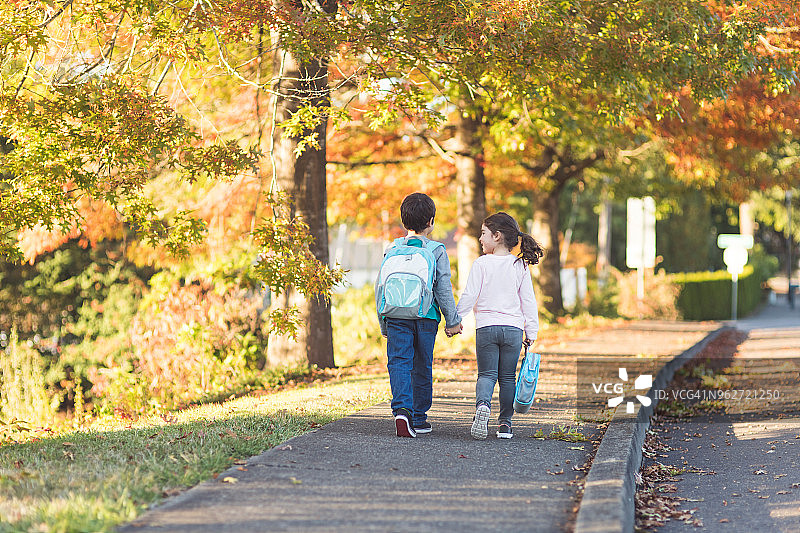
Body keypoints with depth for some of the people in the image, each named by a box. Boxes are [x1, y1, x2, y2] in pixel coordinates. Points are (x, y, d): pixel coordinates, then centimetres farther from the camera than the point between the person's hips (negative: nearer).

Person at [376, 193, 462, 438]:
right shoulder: (437, 251, 0)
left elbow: (380, 287, 10)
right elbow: (443, 288, -2)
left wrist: (384, 324, 19)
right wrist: (452, 321, 6)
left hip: (396, 316, 1)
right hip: (426, 317, -1)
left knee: (399, 363, -4)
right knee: (422, 367, 11)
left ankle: (401, 409, -27)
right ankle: (419, 417, 18)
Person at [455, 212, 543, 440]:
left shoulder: (481, 264, -5)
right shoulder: (520, 266, 4)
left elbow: (469, 297, -7)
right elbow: (528, 301, 6)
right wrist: (531, 331, 11)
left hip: (486, 327, -2)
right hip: (513, 327, 2)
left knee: (486, 374, 3)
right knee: (508, 377, 10)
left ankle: (483, 405, -25)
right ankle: (505, 423, 9)